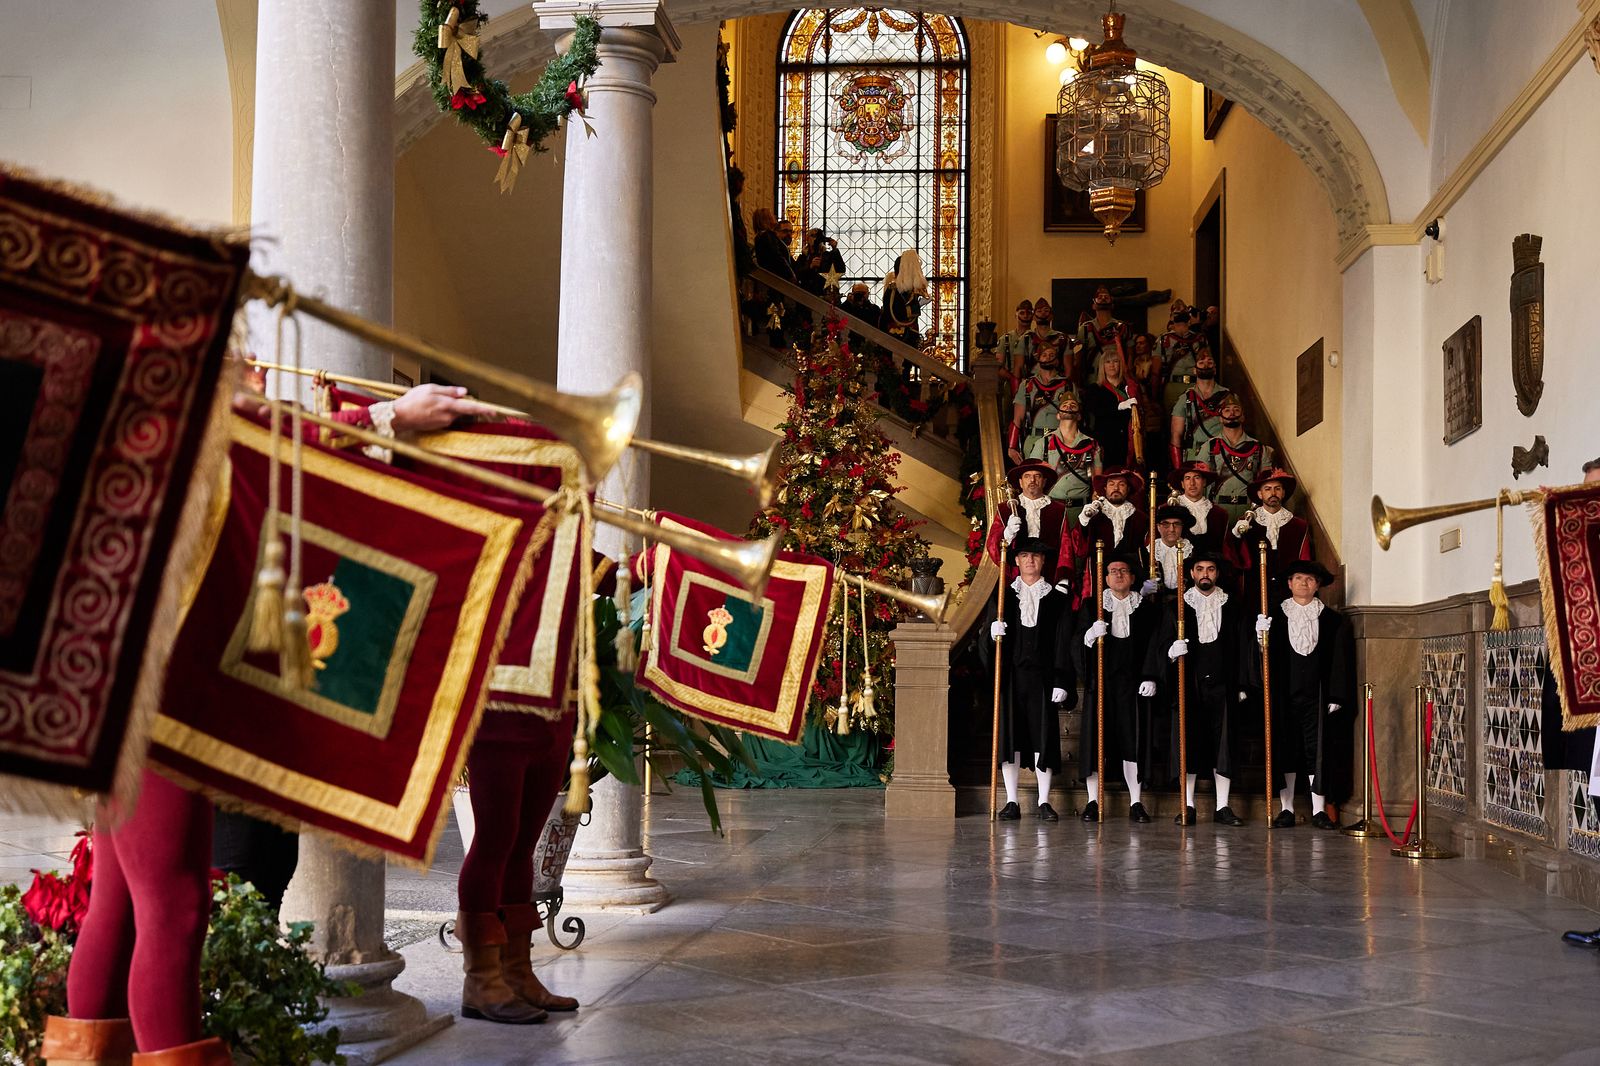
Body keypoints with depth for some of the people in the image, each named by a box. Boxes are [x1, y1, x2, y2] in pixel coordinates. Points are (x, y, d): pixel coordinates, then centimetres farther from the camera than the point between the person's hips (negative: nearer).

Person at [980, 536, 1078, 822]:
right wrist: (992, 634, -15)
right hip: (1010, 676, 1)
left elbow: (1063, 644, 3)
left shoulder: (1057, 599, 8)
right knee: (1010, 733, 0)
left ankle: (1044, 801, 6)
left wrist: (1061, 682, -4)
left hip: (1042, 677, -1)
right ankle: (1011, 801, 5)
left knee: (1043, 736, -1)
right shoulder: (1003, 597, 11)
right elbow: (988, 637, 9)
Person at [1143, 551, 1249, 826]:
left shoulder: (1231, 607, 11)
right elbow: (1161, 643, 1)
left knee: (1223, 744, 0)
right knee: (1187, 743, -1)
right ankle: (1187, 806, 5)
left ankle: (1222, 807, 5)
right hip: (1187, 685, -1)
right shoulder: (1176, 607, 8)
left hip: (1221, 685, 1)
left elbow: (1242, 647, 8)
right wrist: (1172, 651, -21)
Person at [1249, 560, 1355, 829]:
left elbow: (1339, 661, 5)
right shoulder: (1275, 615, 7)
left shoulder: (1332, 620, 7)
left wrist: (1336, 696, -1)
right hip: (1284, 693, 0)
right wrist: (1261, 635, -15)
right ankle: (1286, 809, 7)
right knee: (1285, 750, 2)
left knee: (1318, 750, 0)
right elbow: (1265, 654, 5)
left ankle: (1319, 810, 5)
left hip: (1316, 693, 0)